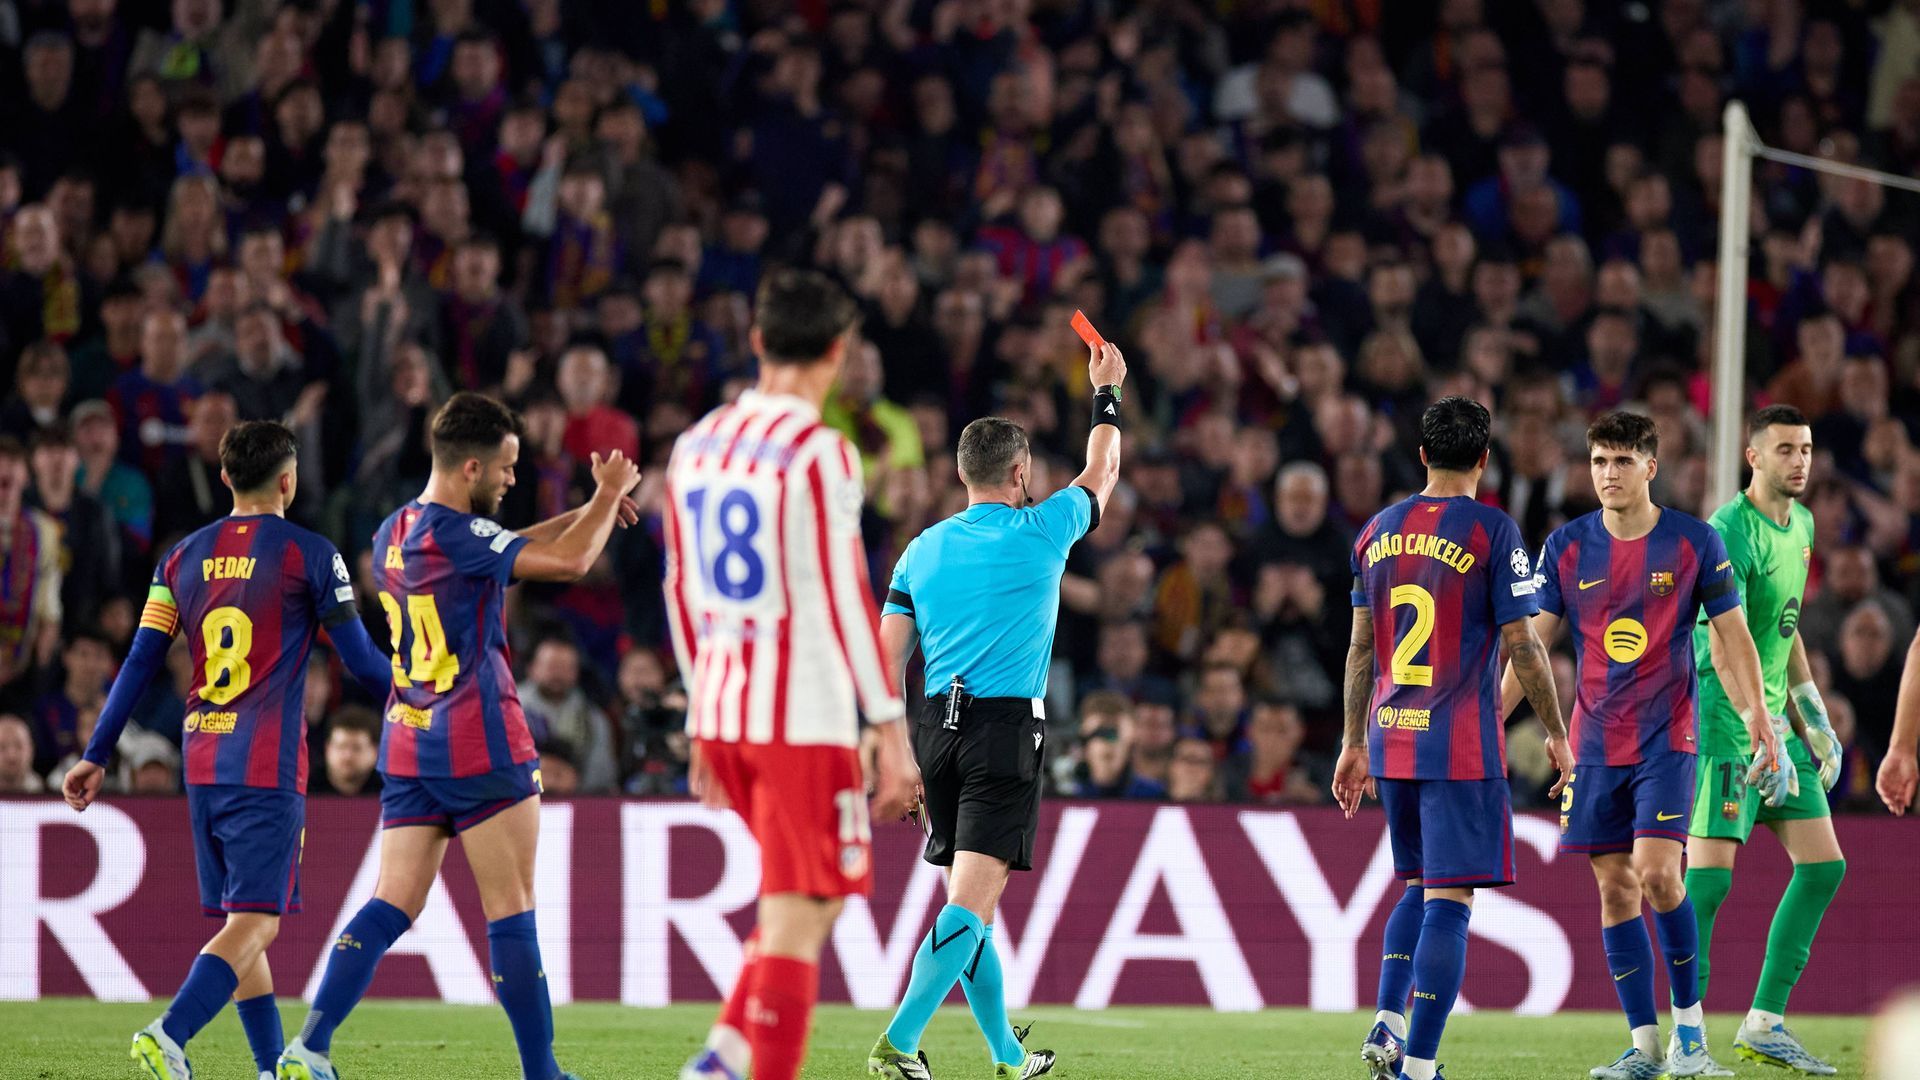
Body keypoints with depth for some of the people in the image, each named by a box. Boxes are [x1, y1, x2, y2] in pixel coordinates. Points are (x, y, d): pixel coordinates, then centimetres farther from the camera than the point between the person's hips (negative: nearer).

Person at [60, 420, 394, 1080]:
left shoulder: (183, 557, 10)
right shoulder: (309, 554, -4)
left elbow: (141, 662, 7)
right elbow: (361, 661, -1)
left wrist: (97, 756, 11)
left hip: (202, 765, 6)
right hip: (268, 769, -6)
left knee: (241, 921, 13)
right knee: (254, 921, -9)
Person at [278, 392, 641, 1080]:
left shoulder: (393, 533, 13)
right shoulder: (455, 533, -14)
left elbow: (503, 551, 27)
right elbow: (568, 563, -18)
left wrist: (590, 511, 22)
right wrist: (609, 495, -1)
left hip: (407, 748, 8)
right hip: (480, 746, -8)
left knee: (393, 904, 2)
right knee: (511, 909, -1)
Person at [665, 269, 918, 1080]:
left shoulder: (696, 447, 10)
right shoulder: (818, 454, -11)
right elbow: (847, 600, -14)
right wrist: (891, 730, -11)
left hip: (723, 712, 7)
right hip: (804, 717, -7)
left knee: (810, 901, 20)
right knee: (795, 922, -4)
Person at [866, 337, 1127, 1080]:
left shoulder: (923, 551, 8)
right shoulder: (1039, 534, -2)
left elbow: (888, 664, 7)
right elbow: (1102, 474, 17)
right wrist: (1106, 393, 32)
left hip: (938, 726, 5)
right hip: (1007, 729, -5)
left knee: (970, 899, 16)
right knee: (971, 903, -11)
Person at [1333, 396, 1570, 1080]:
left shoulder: (1379, 531, 9)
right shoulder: (1492, 533, -8)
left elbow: (1361, 647, 12)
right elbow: (1522, 646, -8)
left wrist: (1354, 744, 18)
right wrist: (1556, 735, 4)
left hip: (1390, 742, 6)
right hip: (1462, 747, -6)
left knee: (1420, 887, 21)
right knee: (1449, 900, -4)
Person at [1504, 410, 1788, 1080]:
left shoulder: (1694, 542, -3)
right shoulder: (1568, 547, 3)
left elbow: (1733, 638, 2)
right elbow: (1532, 645, 6)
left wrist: (1761, 725, -6)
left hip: (1667, 737, -3)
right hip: (1594, 742, 3)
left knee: (1656, 873, -17)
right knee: (1614, 887, 2)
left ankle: (1689, 1020, 0)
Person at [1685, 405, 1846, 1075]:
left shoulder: (1800, 525, 14)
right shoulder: (1730, 532, -15)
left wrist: (1814, 719, 22)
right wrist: (1767, 730, -31)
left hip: (1775, 720, 9)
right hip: (1725, 718, -9)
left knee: (1824, 866, 7)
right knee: (1710, 875, -13)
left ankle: (1764, 1024, 13)